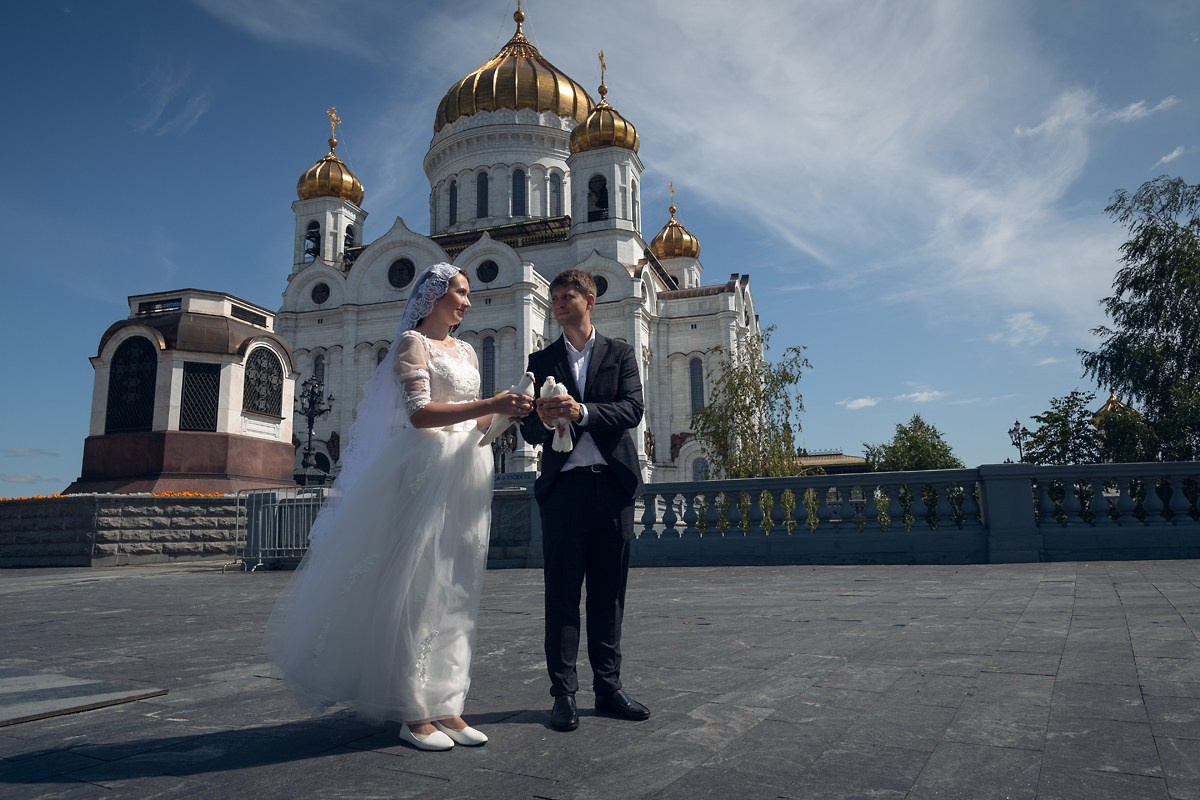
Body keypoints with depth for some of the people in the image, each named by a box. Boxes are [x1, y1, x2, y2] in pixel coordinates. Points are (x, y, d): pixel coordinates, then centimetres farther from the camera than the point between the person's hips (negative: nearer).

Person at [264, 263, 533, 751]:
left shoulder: (466, 351, 19)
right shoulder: (412, 341, -2)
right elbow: (419, 413, -15)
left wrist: (504, 414, 0)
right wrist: (489, 405, -21)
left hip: (466, 475, 7)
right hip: (425, 472, -7)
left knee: (455, 592, 6)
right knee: (416, 588, -3)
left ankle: (445, 706, 12)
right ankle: (414, 713, 5)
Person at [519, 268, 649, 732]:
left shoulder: (620, 354, 11)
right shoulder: (542, 361, 13)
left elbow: (633, 410, -5)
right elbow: (529, 432, 6)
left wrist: (582, 411, -20)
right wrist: (544, 420, -17)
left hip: (612, 484, 0)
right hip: (563, 486, 0)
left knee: (608, 593, 8)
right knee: (562, 593, 0)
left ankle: (608, 688, 17)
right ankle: (564, 694, 7)